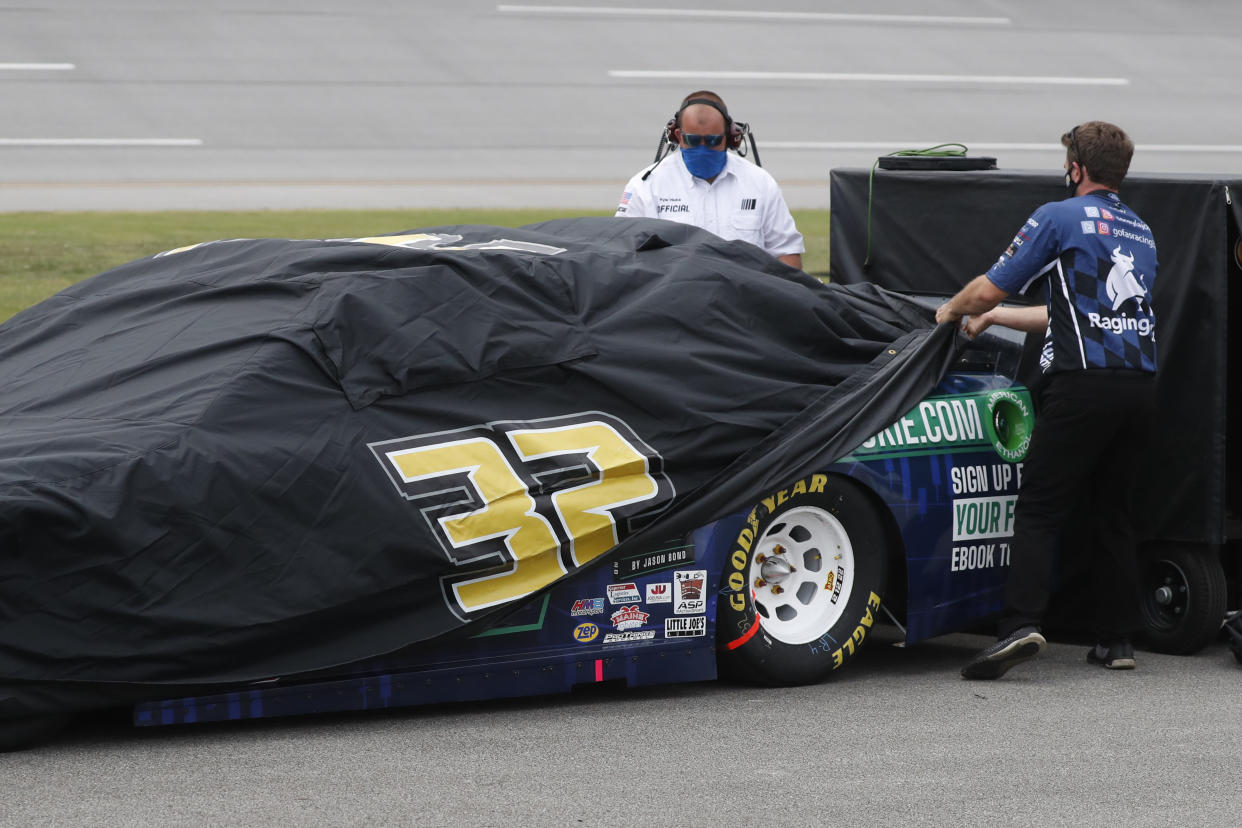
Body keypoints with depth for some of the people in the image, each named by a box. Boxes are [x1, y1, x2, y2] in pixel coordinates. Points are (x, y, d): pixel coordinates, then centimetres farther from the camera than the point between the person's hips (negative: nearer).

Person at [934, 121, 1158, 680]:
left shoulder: (1060, 218, 0)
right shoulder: (1141, 233, 22)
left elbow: (987, 289, 1)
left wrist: (952, 311, 23)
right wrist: (994, 318, 34)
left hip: (1084, 383, -6)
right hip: (1142, 381, 6)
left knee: (1039, 509, -7)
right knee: (1112, 512, 14)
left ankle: (1021, 624, -22)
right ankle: (1118, 639, 13)